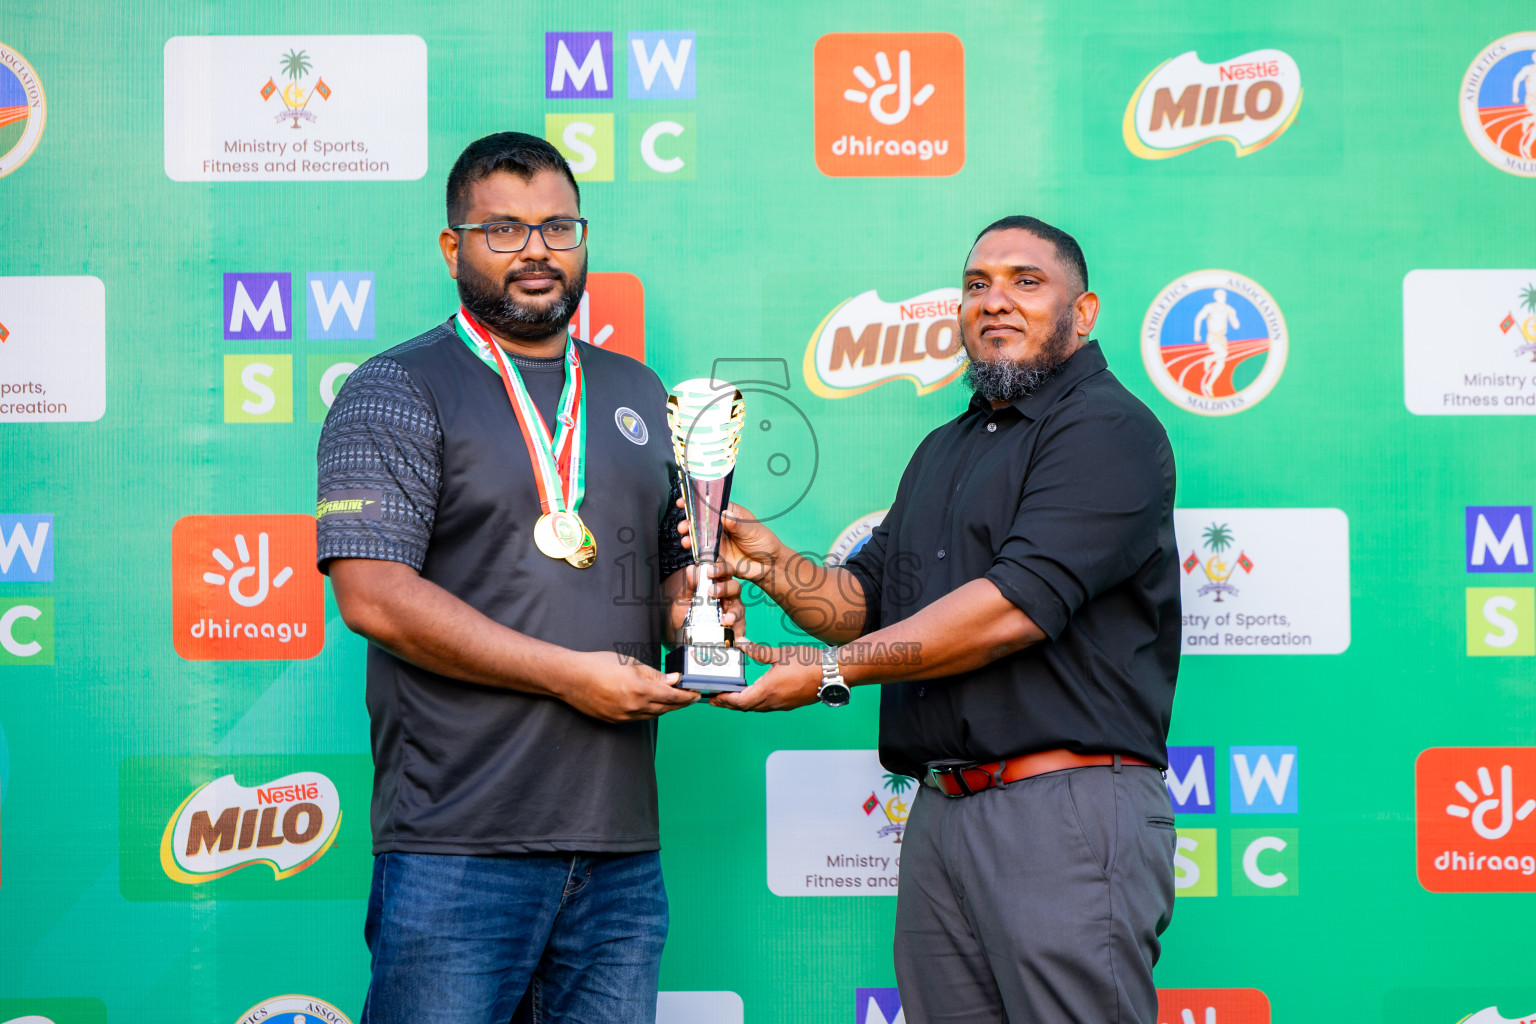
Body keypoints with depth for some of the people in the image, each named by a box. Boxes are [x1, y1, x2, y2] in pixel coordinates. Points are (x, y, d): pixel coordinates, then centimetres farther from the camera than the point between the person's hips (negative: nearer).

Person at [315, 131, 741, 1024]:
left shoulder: (636, 394, 19)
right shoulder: (398, 392, -1)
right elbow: (374, 594, -12)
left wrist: (690, 604, 1)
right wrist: (568, 673, -15)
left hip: (622, 847, 6)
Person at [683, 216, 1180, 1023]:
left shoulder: (1108, 430, -6)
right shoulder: (942, 451, 23)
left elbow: (1015, 607, -17)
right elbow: (866, 606, 22)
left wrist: (832, 671, -12)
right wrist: (771, 563, 1)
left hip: (1065, 805, -8)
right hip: (938, 811, 8)